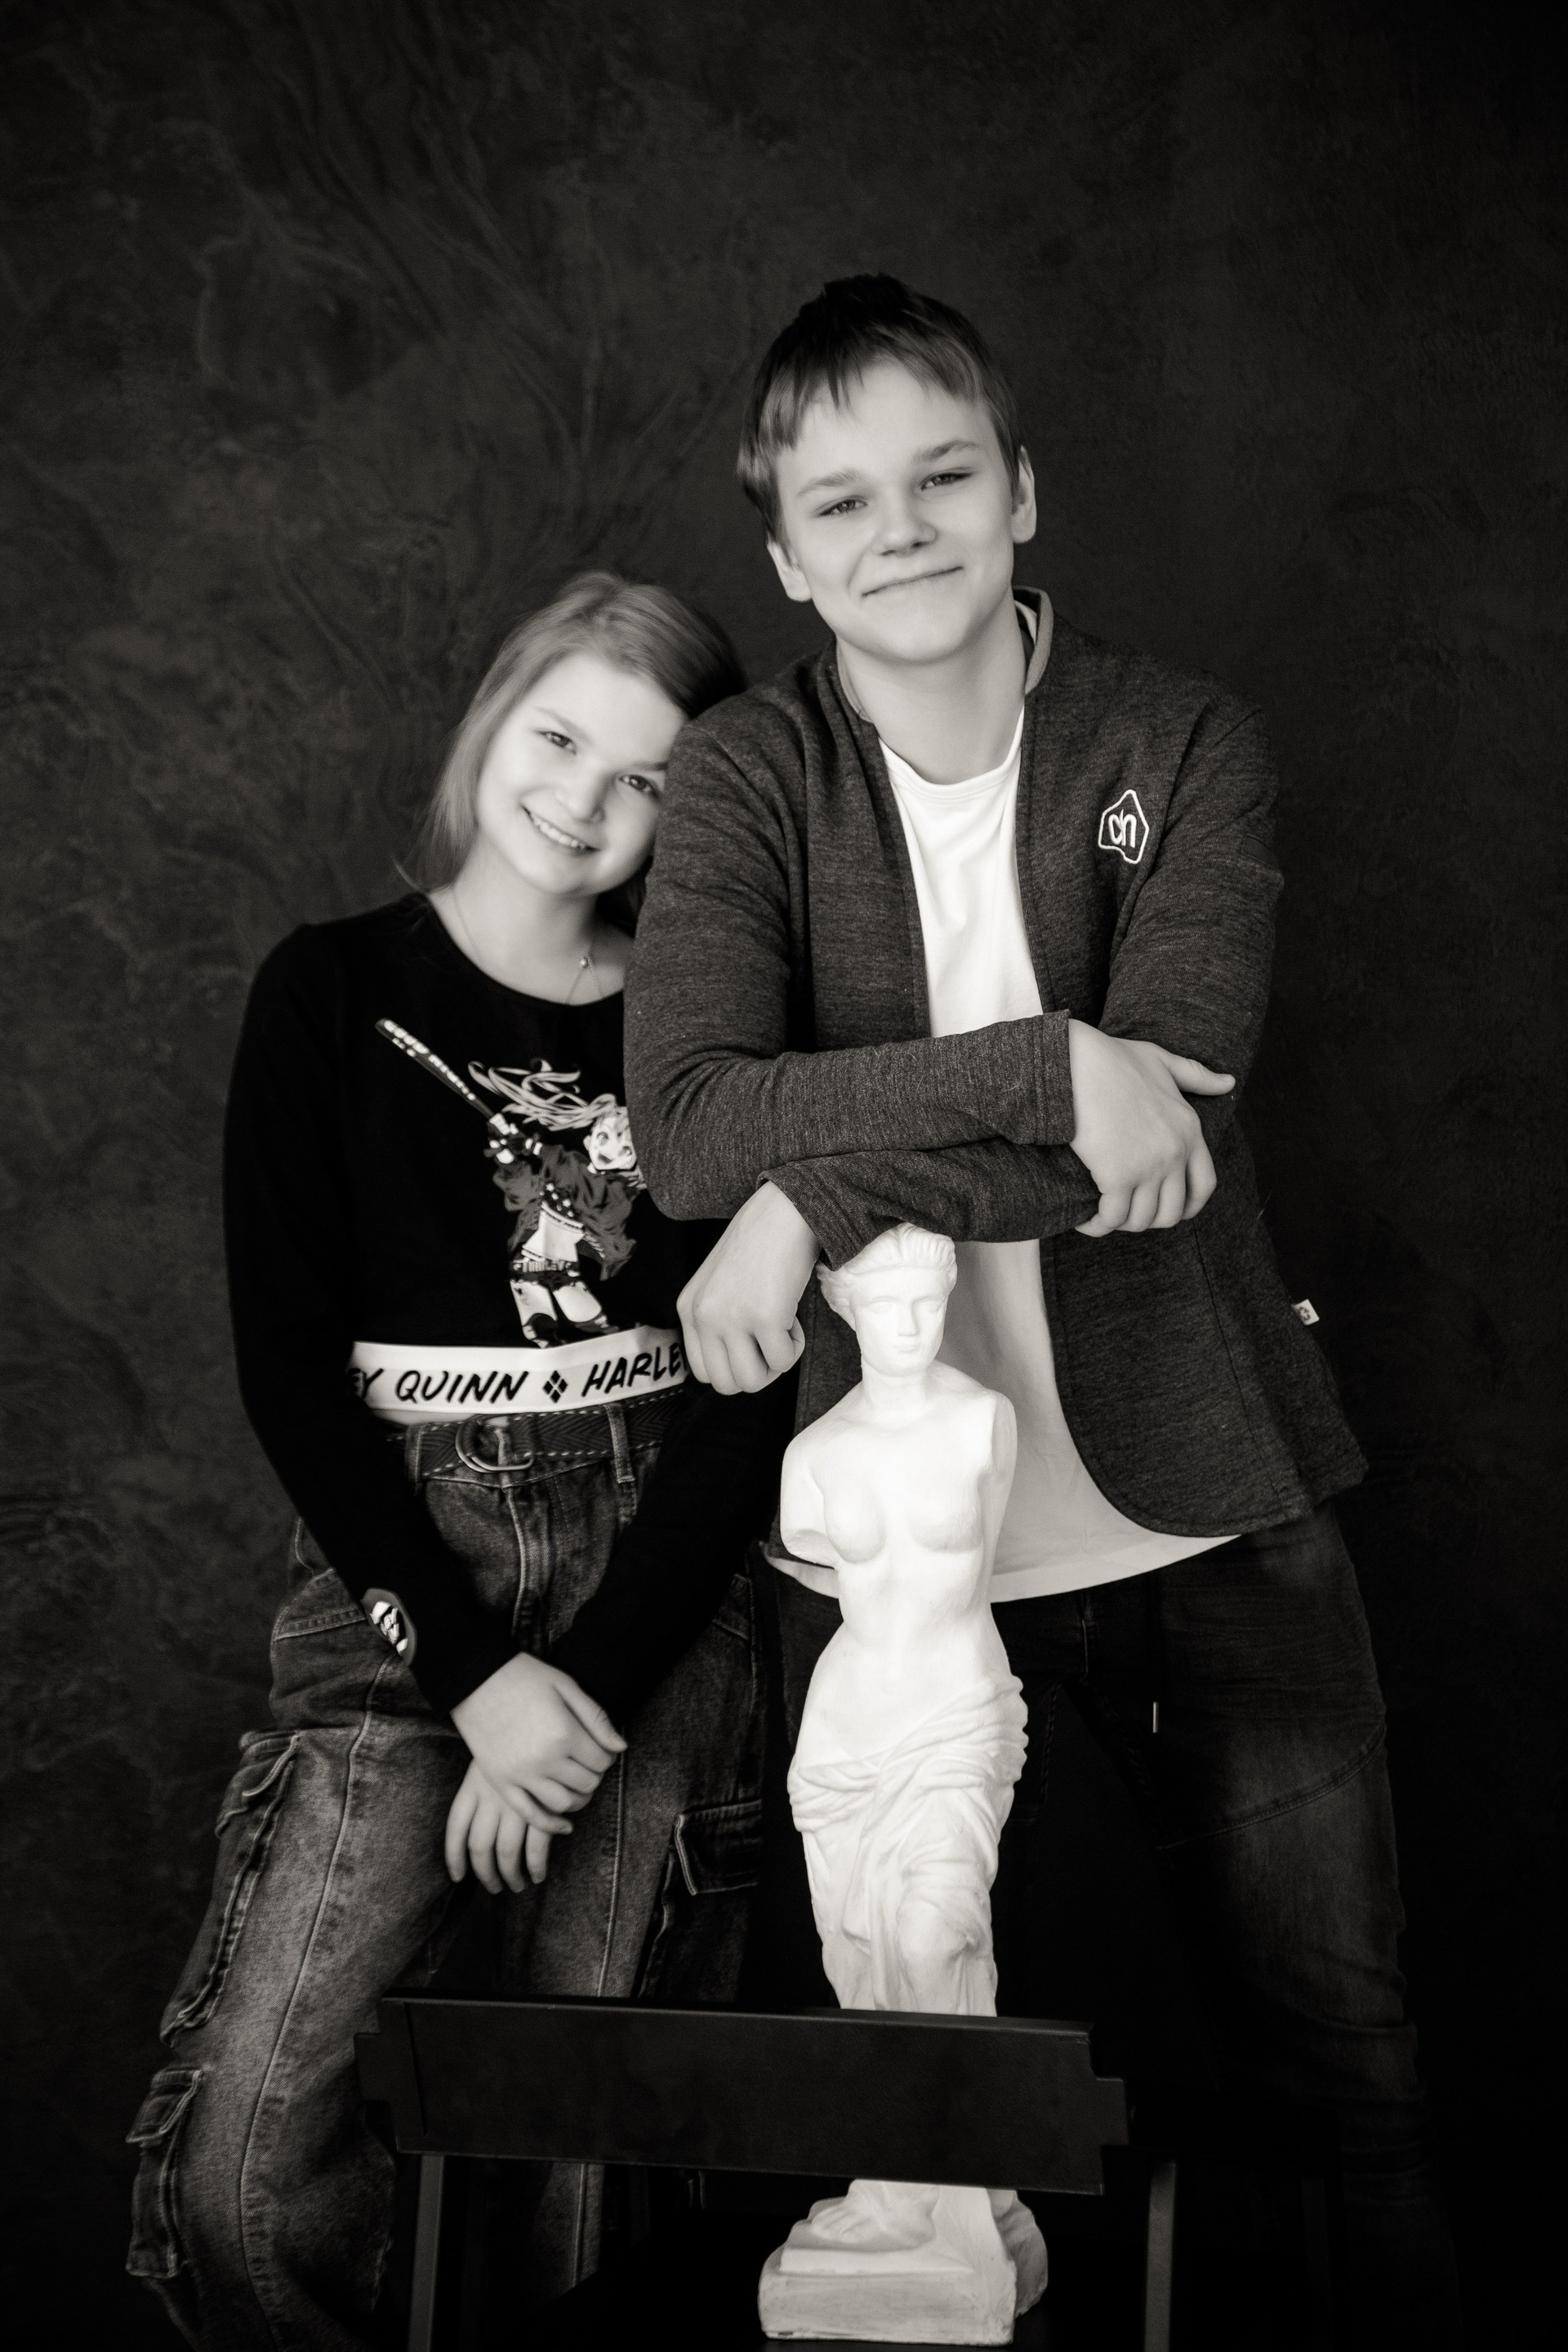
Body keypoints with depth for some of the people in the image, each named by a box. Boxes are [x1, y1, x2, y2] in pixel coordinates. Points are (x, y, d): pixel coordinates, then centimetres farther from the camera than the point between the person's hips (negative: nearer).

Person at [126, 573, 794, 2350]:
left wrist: (597, 1679, -9)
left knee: (593, 2146, -2)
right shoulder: (333, 996, 6)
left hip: (657, 1590, 1)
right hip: (404, 1586, 0)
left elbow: (749, 1389, 2)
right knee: (248, 2158, -12)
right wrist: (470, 1669, -10)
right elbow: (287, 1365, -1)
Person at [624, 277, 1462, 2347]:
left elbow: (1174, 1095, -17)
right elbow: (686, 1121, -19)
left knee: (1349, 2074, 15)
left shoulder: (1188, 747, -3)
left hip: (1204, 1511, 1)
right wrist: (1041, 1068, -28)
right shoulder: (747, 780, -3)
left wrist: (824, 1196, -22)